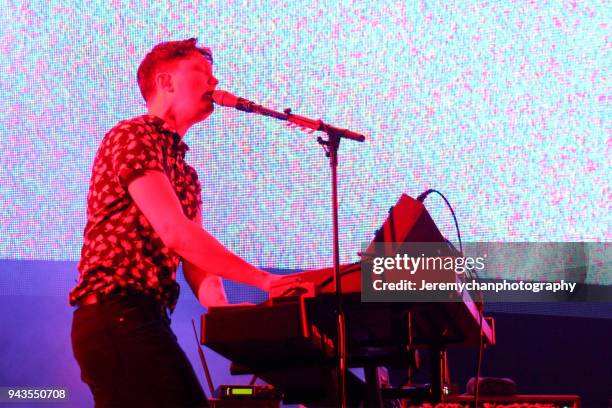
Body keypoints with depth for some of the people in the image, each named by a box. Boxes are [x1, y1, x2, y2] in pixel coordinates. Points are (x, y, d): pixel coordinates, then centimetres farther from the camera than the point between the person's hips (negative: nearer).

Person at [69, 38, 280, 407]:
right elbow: (175, 233, -18)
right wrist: (265, 280, -20)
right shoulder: (133, 135, -5)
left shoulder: (186, 175, 24)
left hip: (133, 320, 10)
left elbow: (195, 259, 13)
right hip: (119, 316, -10)